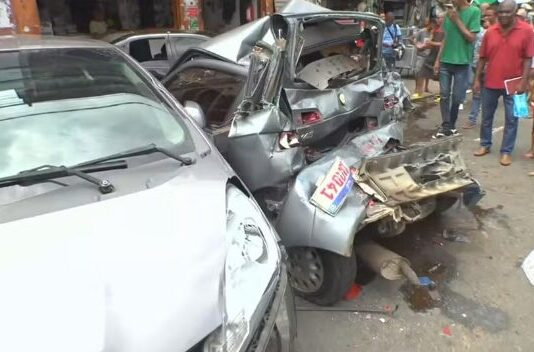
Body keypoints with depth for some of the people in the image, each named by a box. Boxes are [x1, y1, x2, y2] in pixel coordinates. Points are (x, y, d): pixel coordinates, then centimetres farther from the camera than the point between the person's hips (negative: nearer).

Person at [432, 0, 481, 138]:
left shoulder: (474, 12, -5)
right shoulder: (451, 11, 9)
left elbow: (471, 38, -9)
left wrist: (457, 20, -12)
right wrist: (438, 59, 10)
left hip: (462, 62, -4)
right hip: (445, 61, 4)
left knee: (457, 97, 4)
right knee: (444, 95, 2)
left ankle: (451, 125, 17)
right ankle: (446, 126, 6)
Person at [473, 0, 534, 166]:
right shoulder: (490, 32, 1)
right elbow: (483, 58, 6)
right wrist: (477, 79, 3)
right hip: (491, 83, 3)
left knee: (511, 120, 4)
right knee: (486, 117, 12)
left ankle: (506, 151, 13)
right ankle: (485, 145, 28)